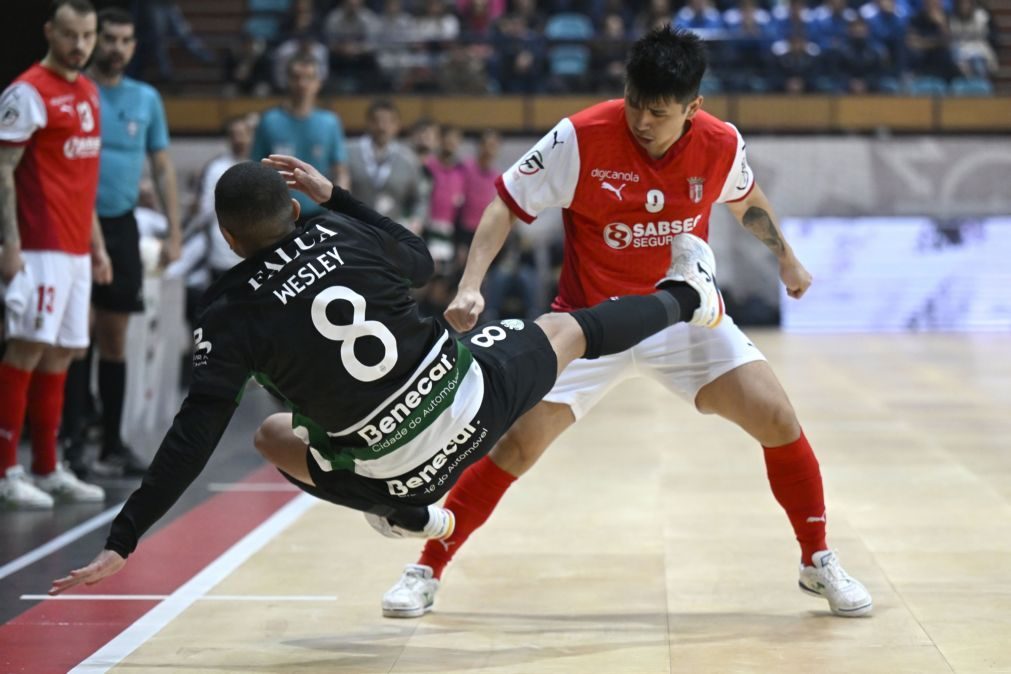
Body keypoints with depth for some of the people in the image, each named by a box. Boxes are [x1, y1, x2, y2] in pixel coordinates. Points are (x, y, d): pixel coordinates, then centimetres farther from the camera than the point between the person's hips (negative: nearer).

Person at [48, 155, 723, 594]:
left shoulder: (230, 315, -12)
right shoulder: (344, 233, -6)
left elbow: (194, 438, -17)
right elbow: (421, 260, 16)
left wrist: (123, 541, -15)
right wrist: (335, 195, 20)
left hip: (394, 464, -2)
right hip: (474, 400, 2)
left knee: (273, 435, 24)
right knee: (566, 330, 29)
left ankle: (404, 513, 15)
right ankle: (684, 297, 55)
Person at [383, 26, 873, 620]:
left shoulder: (721, 145, -11)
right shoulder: (580, 138, -21)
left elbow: (746, 199, 14)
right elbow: (506, 206, -14)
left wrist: (786, 256, 20)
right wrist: (471, 285, -26)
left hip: (686, 316, 2)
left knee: (778, 420, -10)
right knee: (518, 445, -11)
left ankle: (818, 561, 11)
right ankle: (426, 571, 6)